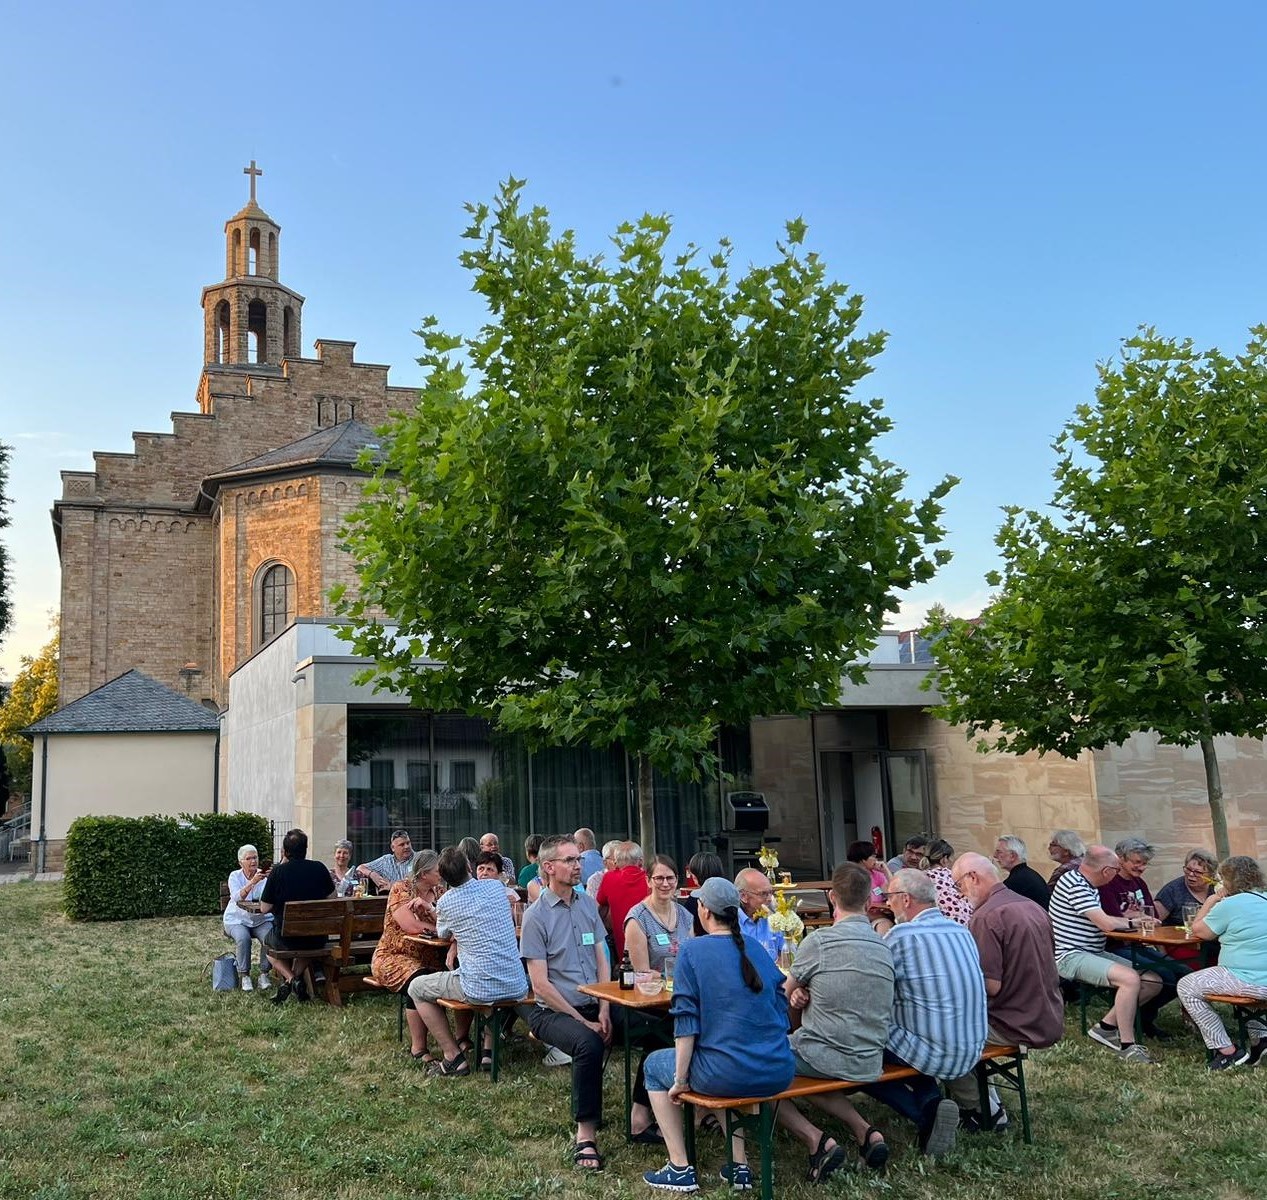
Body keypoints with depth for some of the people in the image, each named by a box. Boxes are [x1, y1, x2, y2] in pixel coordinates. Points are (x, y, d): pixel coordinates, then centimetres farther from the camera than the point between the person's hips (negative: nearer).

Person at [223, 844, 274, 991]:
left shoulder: (264, 876, 0)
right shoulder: (235, 876, -3)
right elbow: (237, 898, -23)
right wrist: (253, 882, -36)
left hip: (262, 919, 1)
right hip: (238, 919, -1)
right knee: (243, 938, -30)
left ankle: (264, 974, -10)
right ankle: (244, 975, -14)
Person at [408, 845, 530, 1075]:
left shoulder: (446, 902, -5)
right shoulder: (495, 886, 5)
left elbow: (443, 934, 19)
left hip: (480, 990, -5)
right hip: (517, 987, 5)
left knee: (417, 988, 17)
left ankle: (453, 1056, 12)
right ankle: (488, 1049, 30)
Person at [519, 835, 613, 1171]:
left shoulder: (588, 904, 9)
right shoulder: (536, 915, -8)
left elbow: (602, 961, 9)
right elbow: (540, 983, -11)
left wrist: (604, 1011, -6)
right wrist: (582, 1022, -14)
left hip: (593, 1006, 6)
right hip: (552, 1011, -5)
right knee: (588, 1043, -35)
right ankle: (586, 1135, -24)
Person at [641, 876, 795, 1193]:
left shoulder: (692, 951, -6)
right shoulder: (757, 949, 10)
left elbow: (686, 1021, -8)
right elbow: (781, 1008, 14)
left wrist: (680, 1079, 0)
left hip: (729, 1075, -5)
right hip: (780, 1073, 5)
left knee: (654, 1064, 23)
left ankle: (680, 1168, 19)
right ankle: (739, 1164, 30)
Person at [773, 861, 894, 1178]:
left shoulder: (818, 941, -14)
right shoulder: (884, 946, 5)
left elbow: (786, 996, 3)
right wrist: (802, 994, 0)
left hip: (826, 1057, -7)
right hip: (870, 1063, 7)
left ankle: (816, 1139, -4)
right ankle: (864, 1130, 11)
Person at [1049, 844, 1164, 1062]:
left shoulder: (1085, 884, 14)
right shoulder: (1074, 885, -19)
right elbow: (1107, 924, -23)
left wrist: (1134, 920, 10)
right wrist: (1131, 923, -3)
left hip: (1095, 953, 10)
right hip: (1071, 956, -10)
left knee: (1154, 981, 2)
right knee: (1130, 978, -30)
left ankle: (1107, 1027, 7)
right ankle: (1127, 1046, -17)